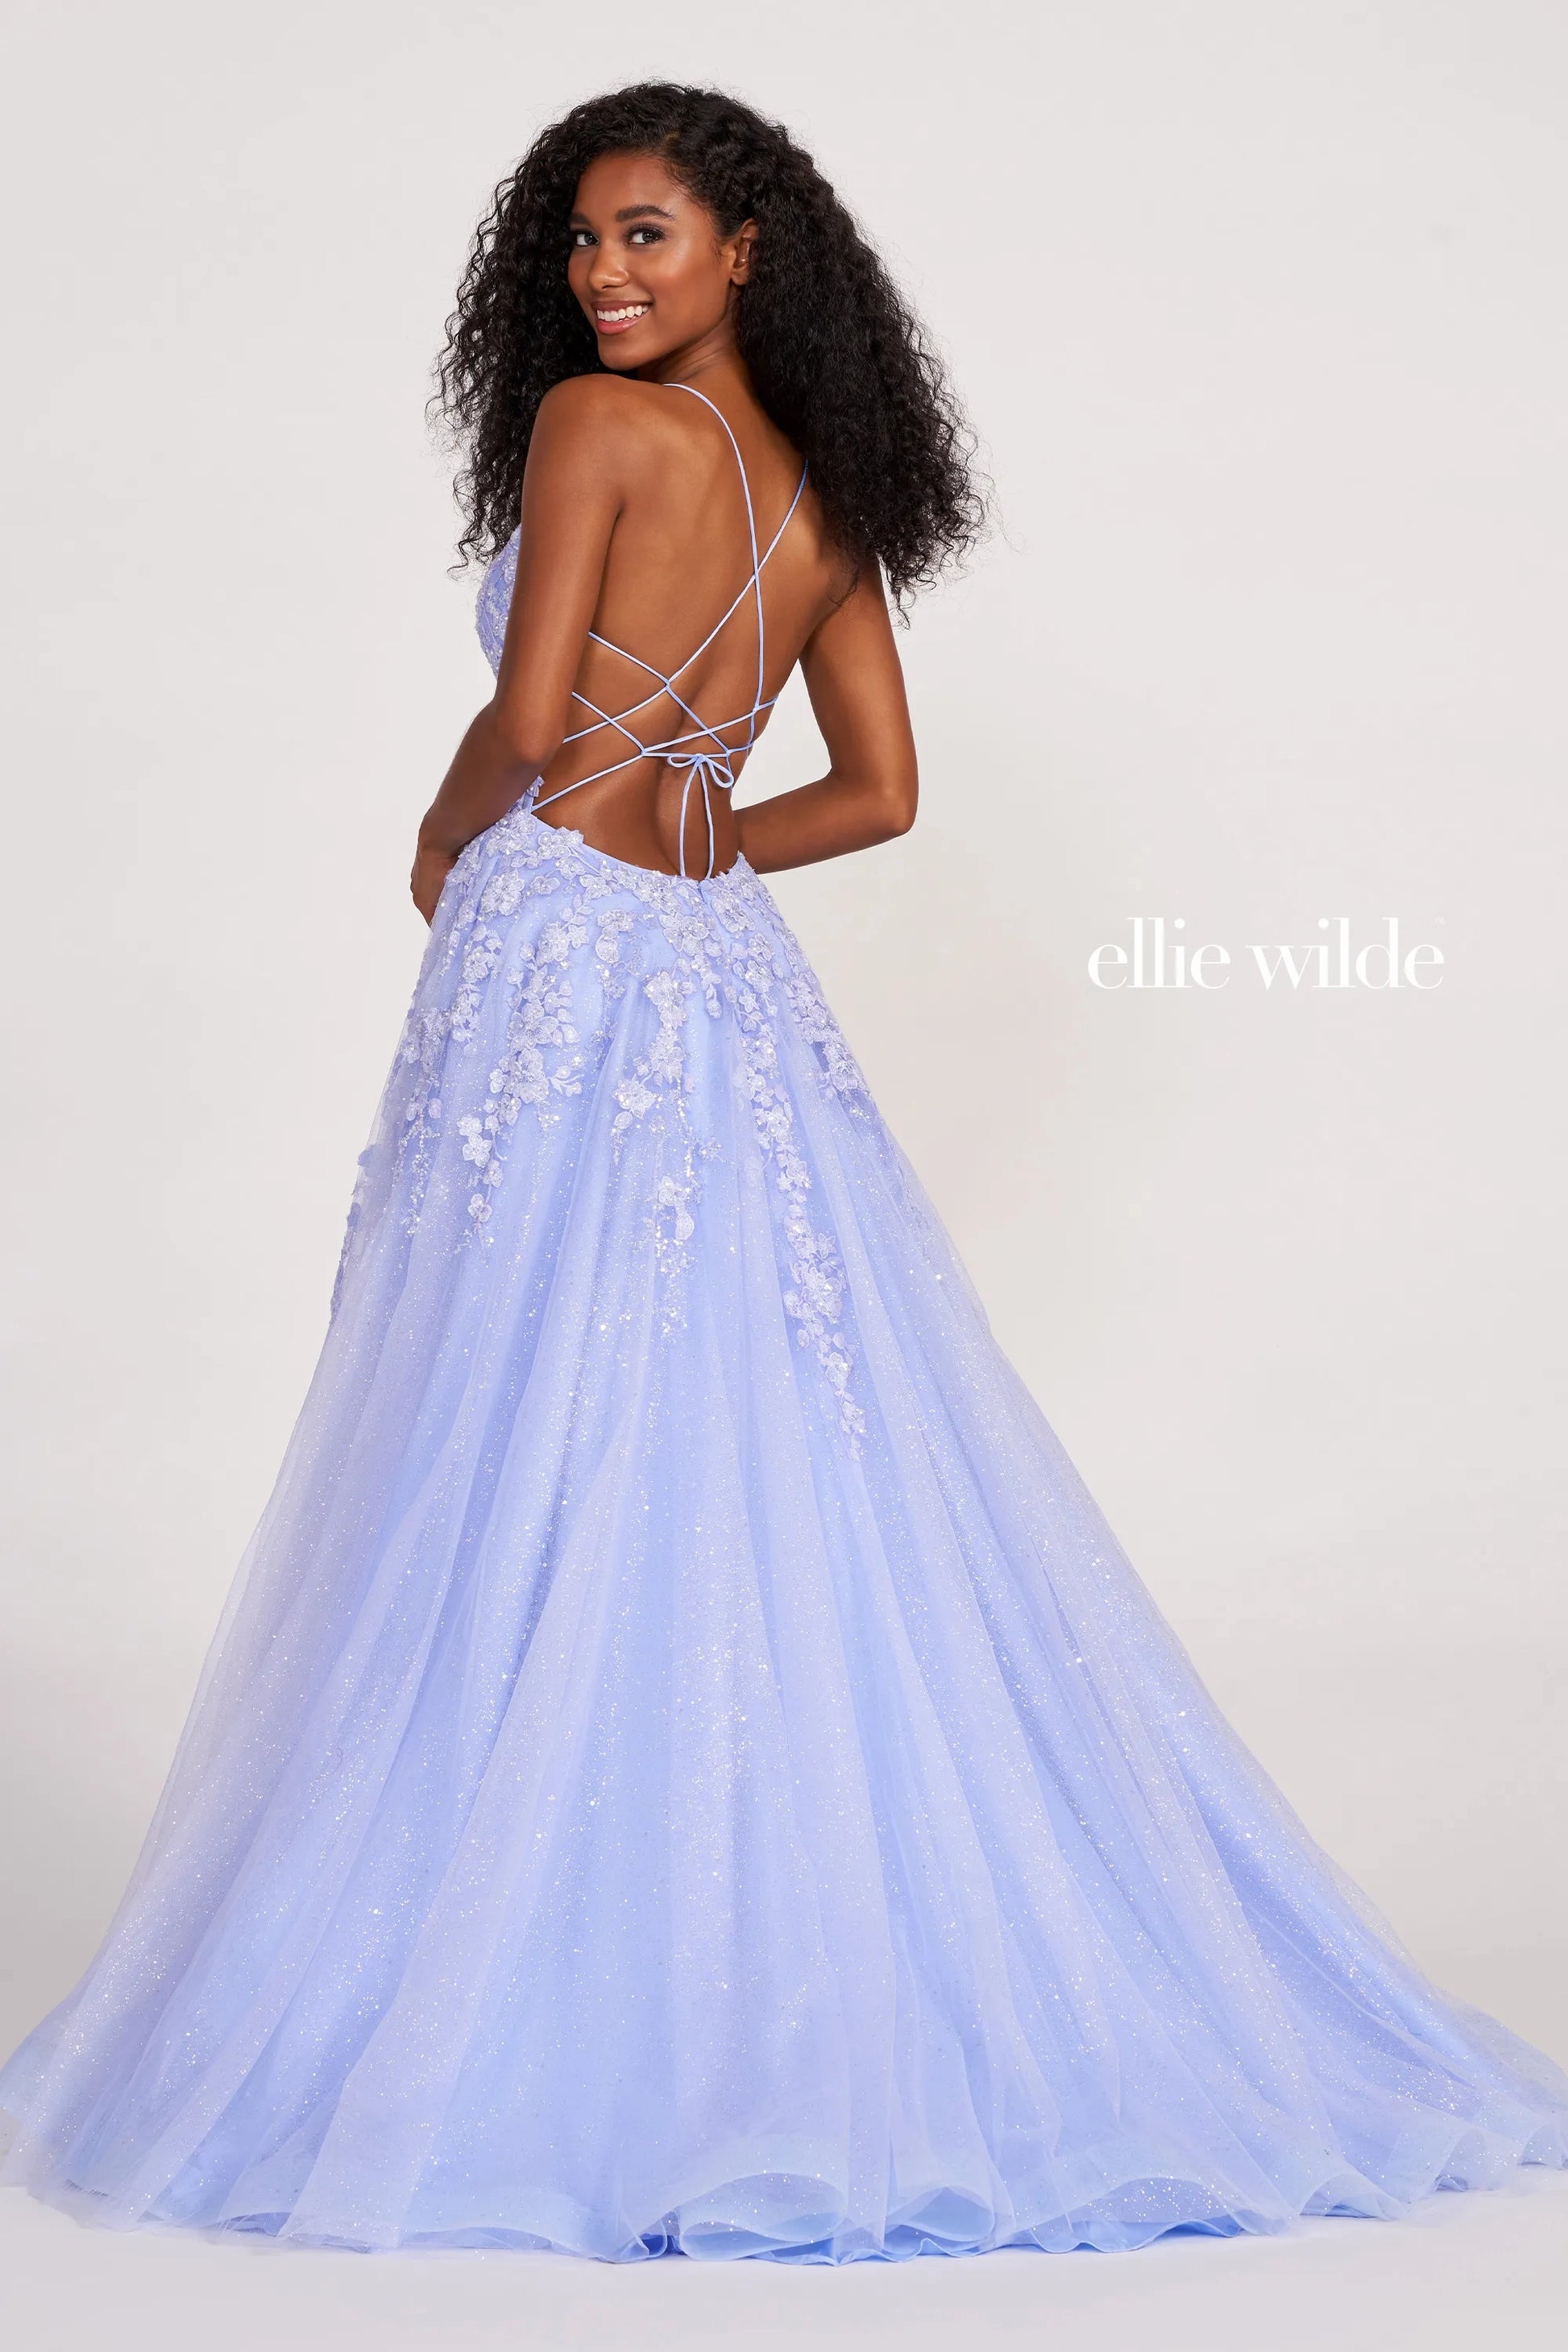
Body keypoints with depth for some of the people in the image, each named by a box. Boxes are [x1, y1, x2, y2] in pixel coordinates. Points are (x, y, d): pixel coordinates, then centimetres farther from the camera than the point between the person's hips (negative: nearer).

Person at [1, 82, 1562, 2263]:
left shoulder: (592, 423, -6)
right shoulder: (831, 502, 14)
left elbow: (529, 724, -15)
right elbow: (880, 793, 16)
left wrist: (447, 842, 4)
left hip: (559, 964, -7)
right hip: (730, 981, 7)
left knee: (526, 1495, -2)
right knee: (788, 1484, 10)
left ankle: (541, 2018, 3)